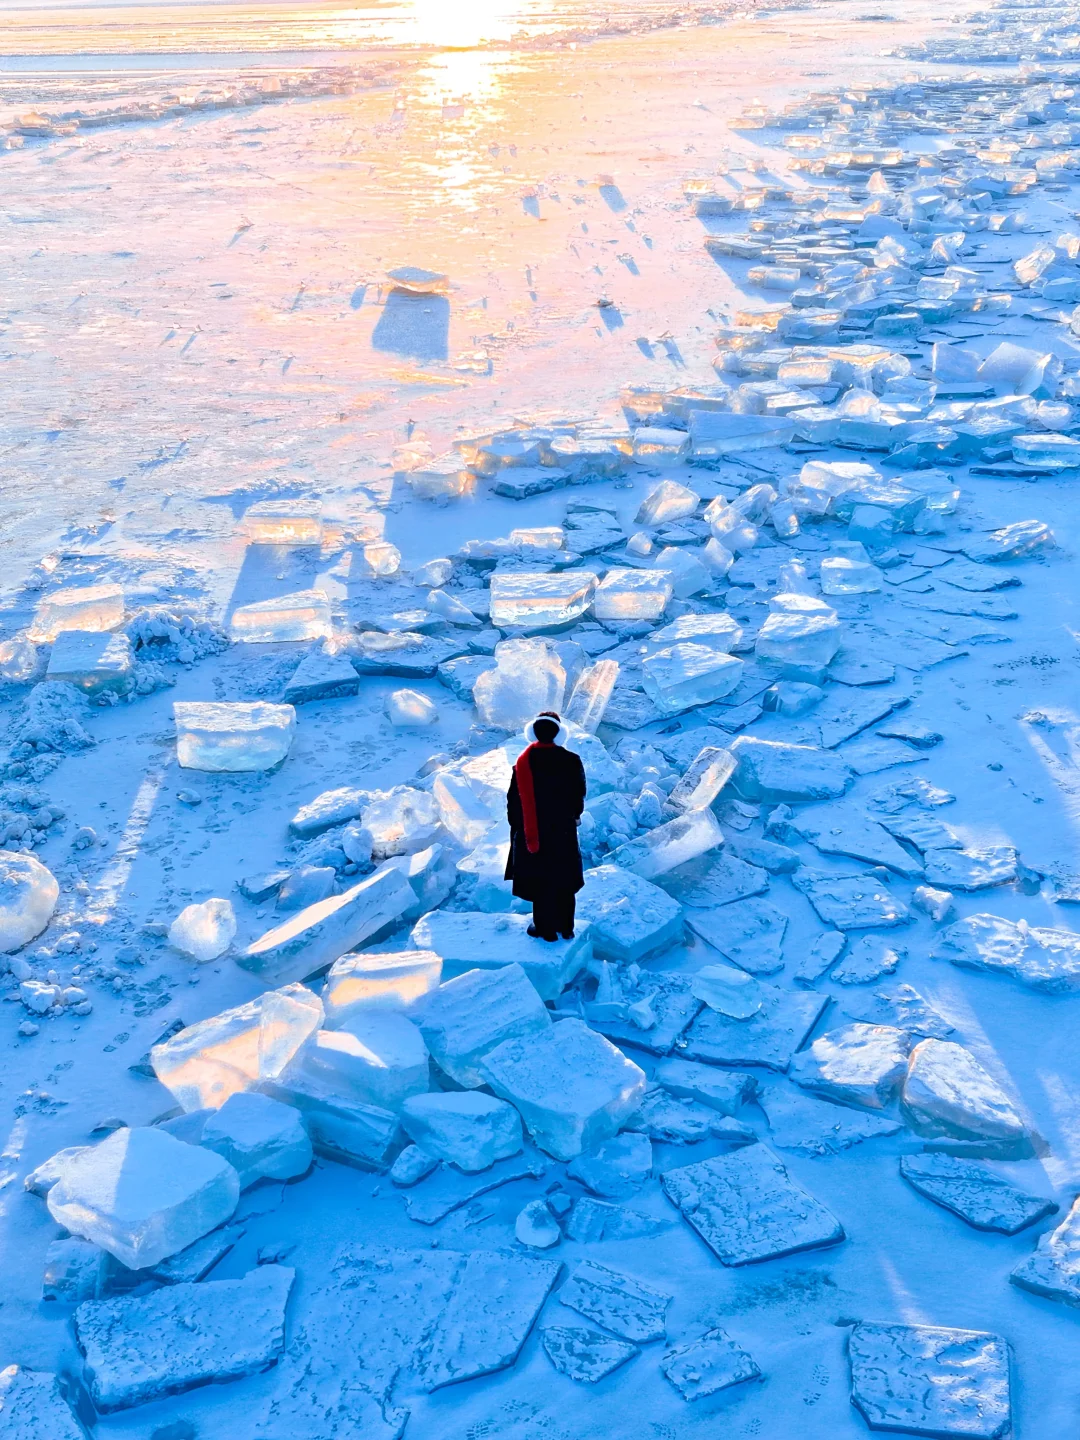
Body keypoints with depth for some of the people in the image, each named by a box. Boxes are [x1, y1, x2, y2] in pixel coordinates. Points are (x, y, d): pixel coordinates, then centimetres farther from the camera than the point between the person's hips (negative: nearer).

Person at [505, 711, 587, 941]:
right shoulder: (571, 761, -12)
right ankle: (566, 928, 23)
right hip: (564, 831, 1)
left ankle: (546, 929, 17)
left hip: (532, 833, 0)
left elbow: (514, 799, -5)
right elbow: (579, 794, -2)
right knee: (564, 880, 15)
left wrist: (517, 826, 9)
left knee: (539, 881, 10)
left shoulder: (523, 762, -11)